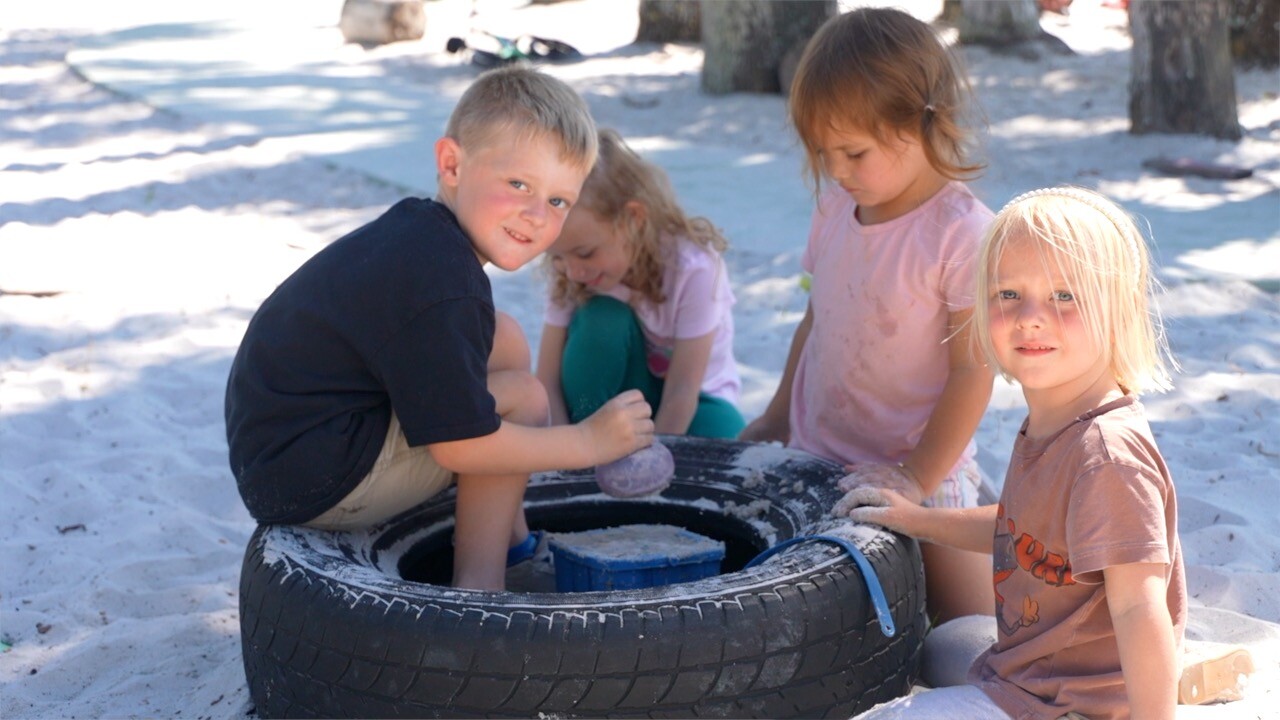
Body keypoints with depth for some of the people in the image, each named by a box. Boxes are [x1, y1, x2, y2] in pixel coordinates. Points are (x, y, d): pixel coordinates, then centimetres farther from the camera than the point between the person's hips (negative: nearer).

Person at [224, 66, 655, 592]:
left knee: (505, 341, 13)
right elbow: (460, 446, -23)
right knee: (523, 399, -11)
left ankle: (509, 535, 18)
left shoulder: (416, 230, 5)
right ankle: (477, 588, -5)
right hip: (310, 484, -10)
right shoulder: (440, 288, -26)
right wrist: (590, 441, -13)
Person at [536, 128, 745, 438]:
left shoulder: (693, 267, -27)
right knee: (601, 320, -28)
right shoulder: (571, 273, -17)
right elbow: (548, 382, -18)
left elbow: (682, 393, -27)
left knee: (724, 436, -37)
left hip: (690, 403, -2)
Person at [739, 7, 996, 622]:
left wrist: (917, 478, -18)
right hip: (818, 462, 6)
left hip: (921, 475, -6)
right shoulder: (835, 210, 3)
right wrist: (776, 420, 15)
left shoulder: (963, 234, -18)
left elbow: (972, 371, -17)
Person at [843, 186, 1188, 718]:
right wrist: (919, 520, 17)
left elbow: (1139, 612, -33)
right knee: (948, 642, 36)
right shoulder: (1046, 426, 2)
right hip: (1029, 663, 10)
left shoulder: (1107, 454, -29)